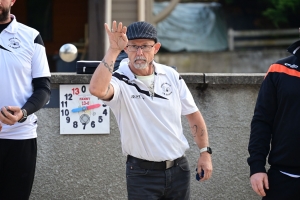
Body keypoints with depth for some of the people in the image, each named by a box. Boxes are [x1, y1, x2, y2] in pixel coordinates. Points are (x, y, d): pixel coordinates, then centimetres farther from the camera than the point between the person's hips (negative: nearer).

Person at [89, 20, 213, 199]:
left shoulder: (171, 75, 3)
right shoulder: (121, 81, -12)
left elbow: (193, 114, 12)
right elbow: (97, 89, -36)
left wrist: (205, 152, 5)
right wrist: (113, 50, -35)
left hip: (179, 169, 4)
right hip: (142, 173, -4)